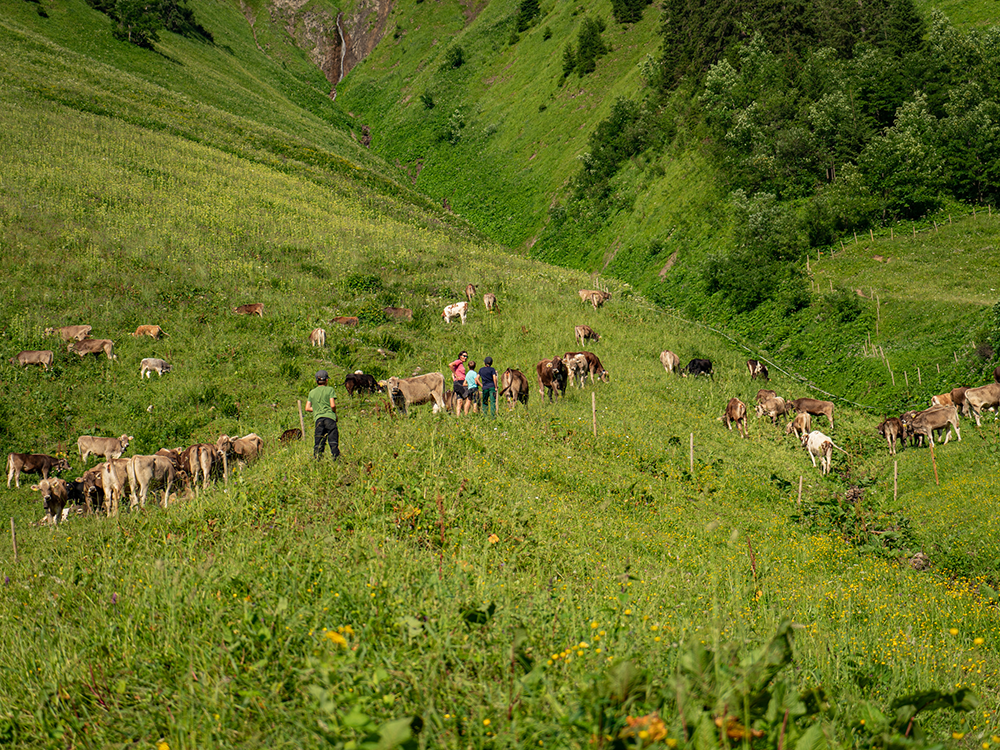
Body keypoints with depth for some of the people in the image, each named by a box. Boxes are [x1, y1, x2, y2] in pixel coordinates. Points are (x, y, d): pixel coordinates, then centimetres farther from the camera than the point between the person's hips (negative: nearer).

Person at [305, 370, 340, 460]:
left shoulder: (312, 392, 15)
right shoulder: (330, 389, 3)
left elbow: (307, 408, 11)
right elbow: (333, 405, -5)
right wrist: (335, 414, 11)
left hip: (318, 418, 3)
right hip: (329, 417, -3)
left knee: (318, 443, 3)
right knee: (333, 441, -5)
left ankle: (316, 459, -4)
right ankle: (336, 458, -12)